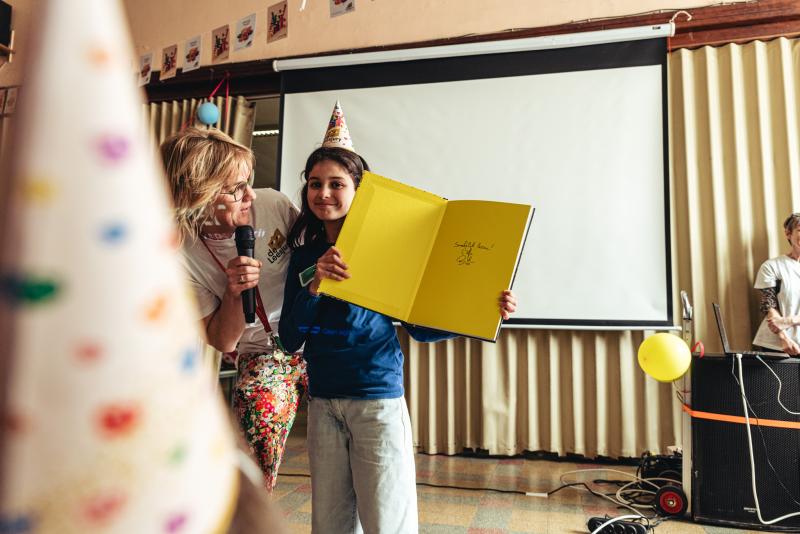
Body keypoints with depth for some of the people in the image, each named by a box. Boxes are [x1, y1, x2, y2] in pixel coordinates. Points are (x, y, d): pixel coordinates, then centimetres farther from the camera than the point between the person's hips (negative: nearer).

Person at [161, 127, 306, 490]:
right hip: (261, 358, -2)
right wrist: (233, 292, -26)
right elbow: (222, 341, -10)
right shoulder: (184, 259, -18)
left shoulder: (271, 204, -13)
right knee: (253, 477, -8)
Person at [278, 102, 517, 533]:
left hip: (377, 399, -4)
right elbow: (290, 339, -2)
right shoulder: (304, 254, 4)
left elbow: (420, 327, -3)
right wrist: (313, 283, -19)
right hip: (322, 401, 4)